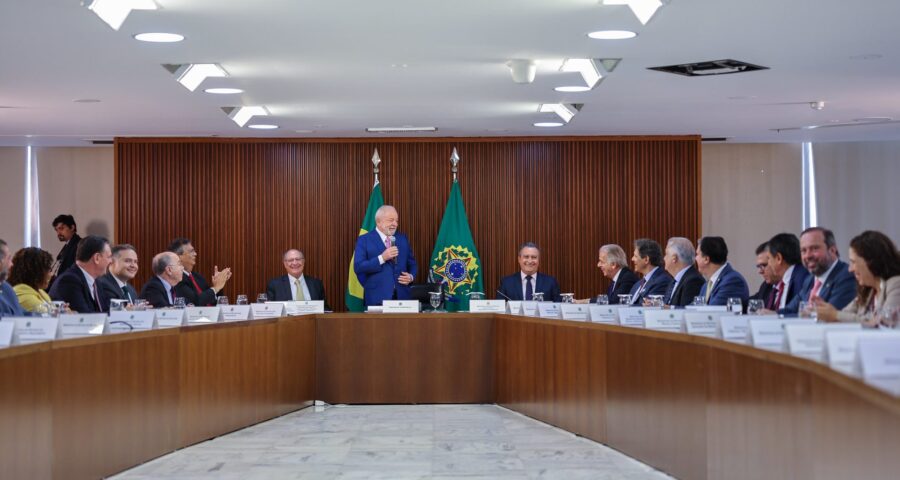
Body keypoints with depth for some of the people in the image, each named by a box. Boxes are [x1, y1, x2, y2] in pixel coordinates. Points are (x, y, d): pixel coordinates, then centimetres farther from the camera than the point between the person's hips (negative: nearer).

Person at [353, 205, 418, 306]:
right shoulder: (364, 240, 0)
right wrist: (382, 258, -19)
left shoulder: (403, 239, 14)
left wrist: (411, 277, -3)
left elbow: (412, 264, 19)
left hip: (401, 296, 4)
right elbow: (358, 267, -10)